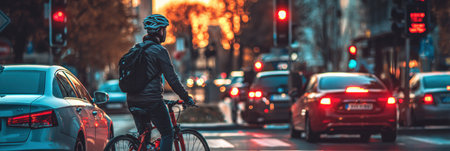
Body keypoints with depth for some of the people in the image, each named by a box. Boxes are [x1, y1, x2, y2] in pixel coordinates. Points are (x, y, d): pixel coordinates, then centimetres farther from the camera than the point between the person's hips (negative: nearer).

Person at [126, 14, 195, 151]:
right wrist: (186, 98, -1)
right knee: (167, 134, 5)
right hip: (152, 101, -7)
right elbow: (172, 78, -11)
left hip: (133, 102, 7)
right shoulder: (159, 51, -8)